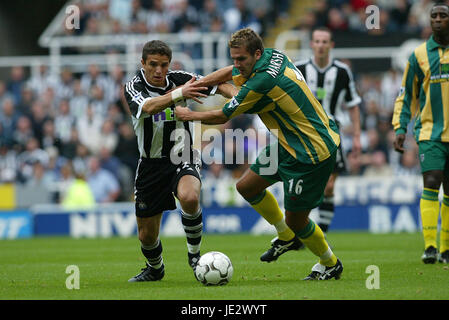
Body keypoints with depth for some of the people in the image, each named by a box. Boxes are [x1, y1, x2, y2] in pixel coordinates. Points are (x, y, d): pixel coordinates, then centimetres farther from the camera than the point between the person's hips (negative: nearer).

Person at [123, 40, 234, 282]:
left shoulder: (179, 79, -6)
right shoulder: (133, 87, -13)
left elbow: (218, 85, 4)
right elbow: (148, 107, -35)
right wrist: (179, 93, -50)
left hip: (183, 158, -1)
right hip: (151, 164, 1)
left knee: (189, 197, -35)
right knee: (146, 235, 7)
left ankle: (194, 254, -11)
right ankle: (155, 269, 41)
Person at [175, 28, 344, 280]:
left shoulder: (262, 82, -27)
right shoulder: (274, 56, 0)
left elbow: (223, 116, -12)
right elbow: (230, 72, 21)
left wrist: (190, 115, 5)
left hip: (312, 152, -10)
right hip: (289, 144, 10)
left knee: (295, 219, -1)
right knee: (247, 186, 14)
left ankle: (331, 265, 24)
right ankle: (287, 237, 31)